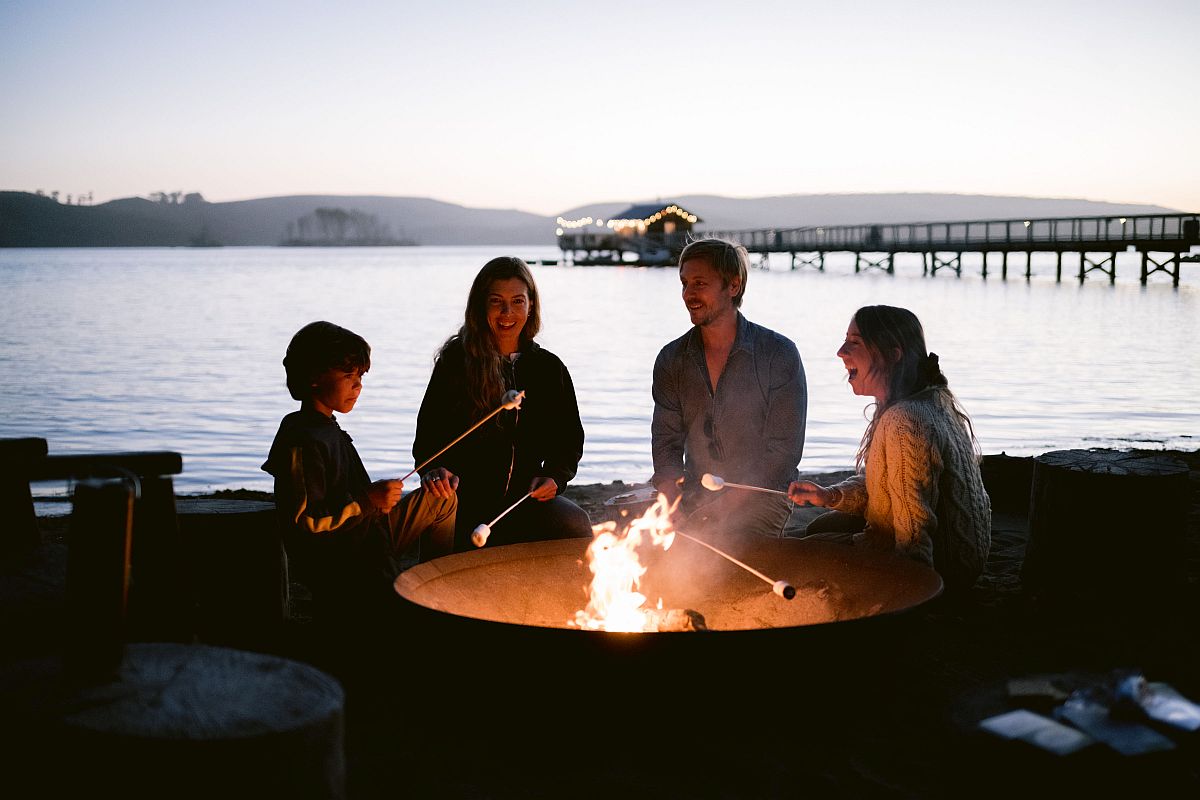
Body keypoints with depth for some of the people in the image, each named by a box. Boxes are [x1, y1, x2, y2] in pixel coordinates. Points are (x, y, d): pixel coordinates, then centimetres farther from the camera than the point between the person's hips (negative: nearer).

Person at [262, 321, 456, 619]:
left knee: (441, 499, 18)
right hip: (344, 579, -10)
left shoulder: (327, 426, 10)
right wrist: (367, 502, -24)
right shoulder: (302, 443, -22)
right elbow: (303, 523, -26)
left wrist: (374, 495, 10)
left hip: (369, 543, 10)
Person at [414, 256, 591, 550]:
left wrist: (554, 476, -2)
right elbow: (429, 430, -1)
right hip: (465, 497, -4)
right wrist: (435, 469, -22)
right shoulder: (455, 361, 2)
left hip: (527, 495, 4)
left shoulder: (549, 368, 12)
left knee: (577, 527, -27)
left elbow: (569, 439, 18)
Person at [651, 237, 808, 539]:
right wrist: (675, 512, -12)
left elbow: (783, 451, -9)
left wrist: (723, 508, -17)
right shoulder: (671, 360, 8)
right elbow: (666, 446, 7)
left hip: (759, 499, -4)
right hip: (694, 497, 4)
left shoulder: (779, 354, -5)